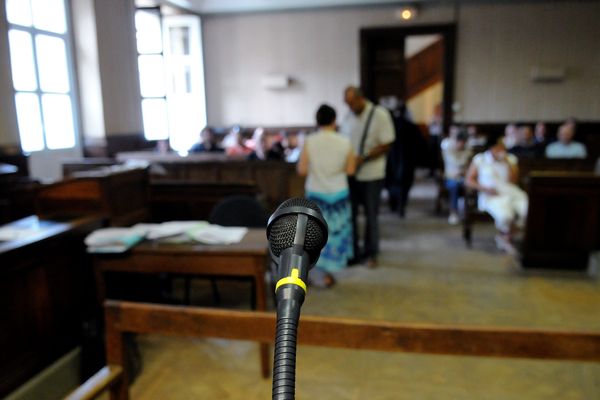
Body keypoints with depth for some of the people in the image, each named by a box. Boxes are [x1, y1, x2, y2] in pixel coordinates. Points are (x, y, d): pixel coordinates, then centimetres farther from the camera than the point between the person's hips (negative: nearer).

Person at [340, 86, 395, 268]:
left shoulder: (380, 115, -9)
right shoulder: (348, 116, 4)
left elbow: (386, 145, -11)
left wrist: (363, 158, -21)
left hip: (371, 174, -4)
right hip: (350, 173, 4)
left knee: (371, 215, 8)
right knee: (349, 214, 5)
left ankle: (371, 253, 24)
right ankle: (353, 252, 19)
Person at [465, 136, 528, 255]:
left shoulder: (511, 159, 14)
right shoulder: (479, 159, 5)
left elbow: (513, 180, 3)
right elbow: (468, 180, 1)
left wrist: (507, 162, -6)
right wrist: (485, 189, -14)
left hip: (512, 192, 4)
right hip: (492, 195, -4)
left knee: (527, 210, -27)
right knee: (505, 215, -35)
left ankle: (506, 237, -1)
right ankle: (505, 238, 3)